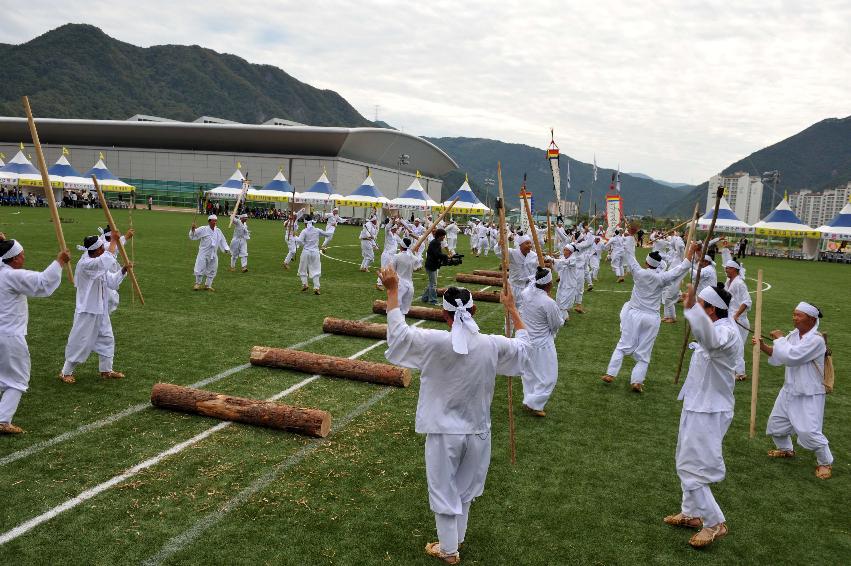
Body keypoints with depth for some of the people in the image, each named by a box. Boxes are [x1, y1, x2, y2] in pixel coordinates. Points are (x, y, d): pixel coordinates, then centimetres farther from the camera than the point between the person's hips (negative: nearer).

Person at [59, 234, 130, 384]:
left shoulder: (99, 264, 9)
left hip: (101, 311, 9)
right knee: (80, 342, -1)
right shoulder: (85, 264, -21)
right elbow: (107, 259, -36)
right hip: (87, 311, -9)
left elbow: (112, 282, 11)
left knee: (107, 338, 16)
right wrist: (114, 241, -27)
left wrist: (123, 270, -3)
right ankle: (66, 372, 15)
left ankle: (106, 370, 29)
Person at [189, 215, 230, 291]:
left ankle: (208, 285, 27)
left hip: (213, 254, 5)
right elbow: (192, 236, -9)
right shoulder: (203, 229, -9)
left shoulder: (218, 231, 5)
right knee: (200, 269, -4)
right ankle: (197, 283, 19)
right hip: (203, 253, -5)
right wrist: (193, 229, -28)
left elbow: (222, 241, 14)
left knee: (212, 270, 11)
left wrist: (226, 249, 3)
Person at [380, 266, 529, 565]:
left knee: (444, 492, 16)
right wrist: (511, 308, 17)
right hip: (477, 431, 4)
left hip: (444, 432, -3)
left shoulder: (435, 342, -24)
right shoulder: (492, 345, -13)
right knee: (465, 489, 25)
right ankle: (456, 538, 44)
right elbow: (523, 344, 7)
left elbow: (397, 333, -14)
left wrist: (392, 290, -10)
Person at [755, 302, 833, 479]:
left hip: (809, 395, -8)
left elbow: (790, 356, -31)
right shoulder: (794, 334, 2)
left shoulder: (816, 339, -23)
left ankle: (826, 463, 14)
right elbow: (779, 356, 6)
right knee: (776, 422, 19)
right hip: (790, 390, 8)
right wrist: (763, 346, -10)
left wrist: (780, 338, -18)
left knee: (809, 431, -12)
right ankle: (786, 449, 46)